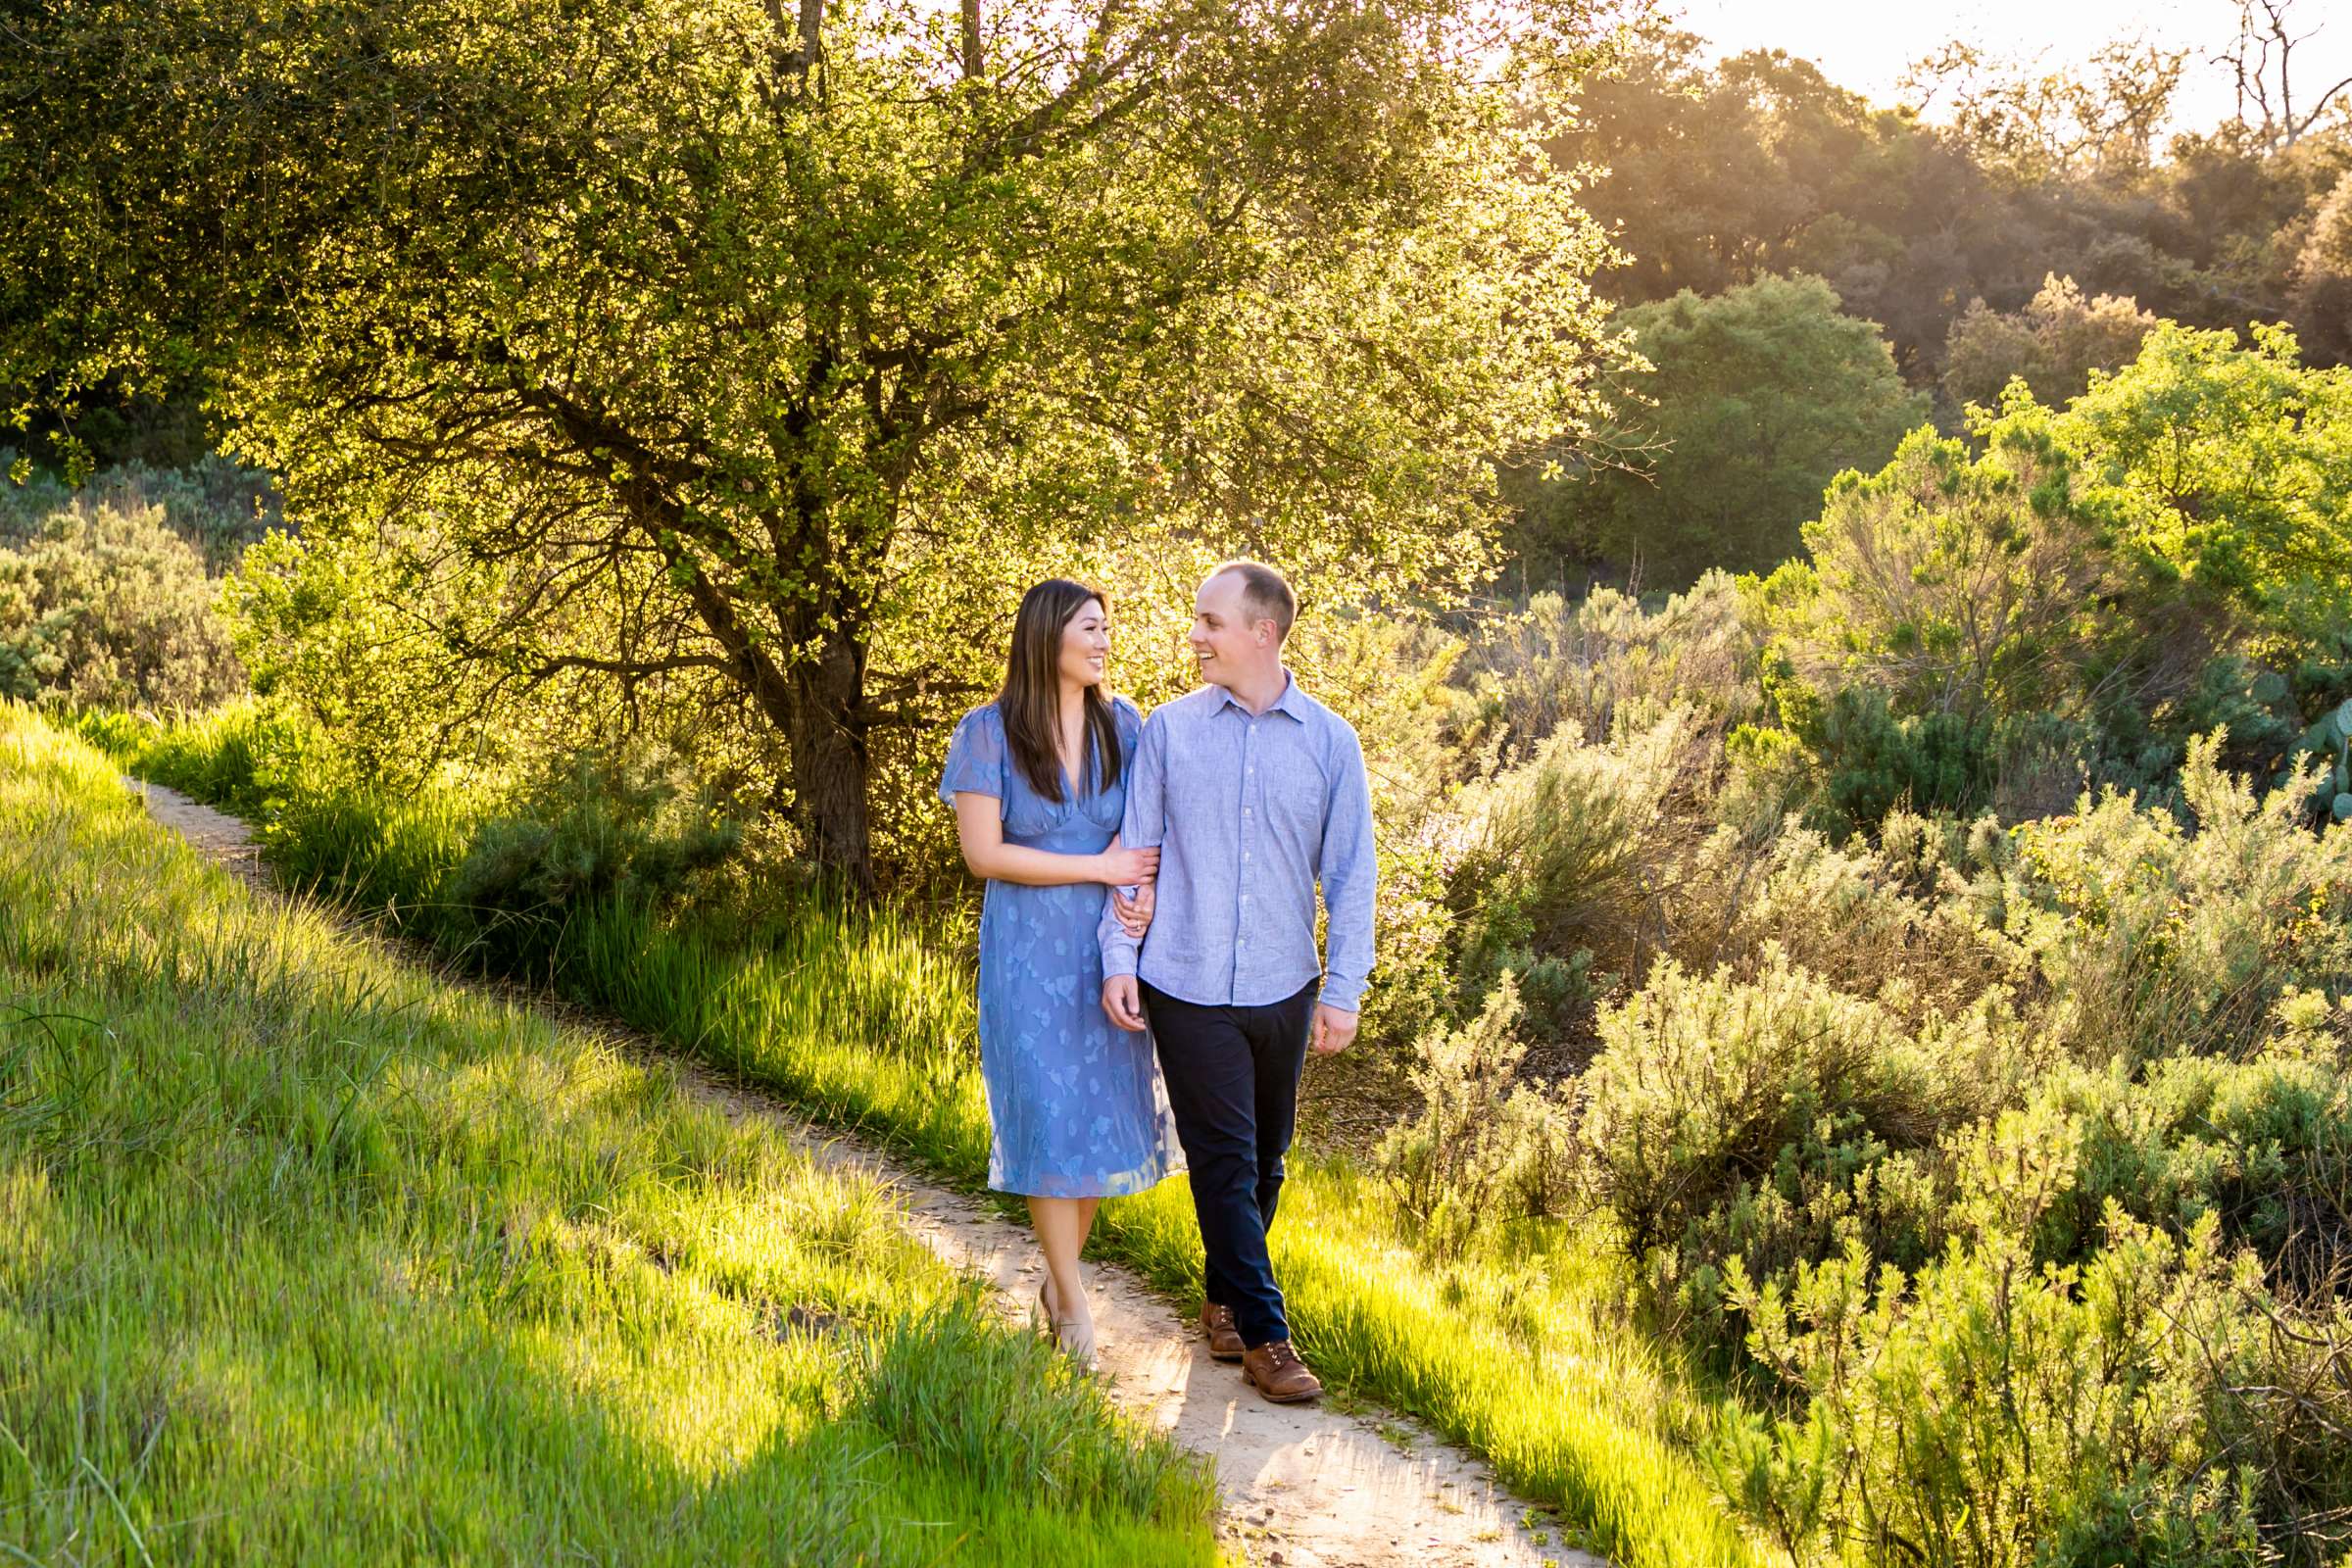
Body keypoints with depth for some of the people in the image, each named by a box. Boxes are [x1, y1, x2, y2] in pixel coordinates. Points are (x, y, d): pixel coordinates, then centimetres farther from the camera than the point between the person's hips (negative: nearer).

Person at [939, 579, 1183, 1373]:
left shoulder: (1123, 725, 3)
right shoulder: (988, 733, -8)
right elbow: (983, 853, -12)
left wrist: (1144, 888, -17)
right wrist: (1102, 868, -14)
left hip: (1109, 948, 4)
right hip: (1030, 949, -4)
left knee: (1105, 1113, 6)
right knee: (1047, 1118, -2)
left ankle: (1059, 1276, 25)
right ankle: (1074, 1309, 8)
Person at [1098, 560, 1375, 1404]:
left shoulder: (1329, 741, 1)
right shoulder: (1169, 730, 1)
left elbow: (1350, 872, 3)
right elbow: (1133, 850, 4)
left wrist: (1344, 989, -2)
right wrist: (1118, 959, -4)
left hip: (1282, 987, 2)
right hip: (1186, 986, -1)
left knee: (1264, 1162, 12)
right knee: (1224, 1161, -3)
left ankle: (1225, 1296, 33)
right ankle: (1264, 1333, 6)